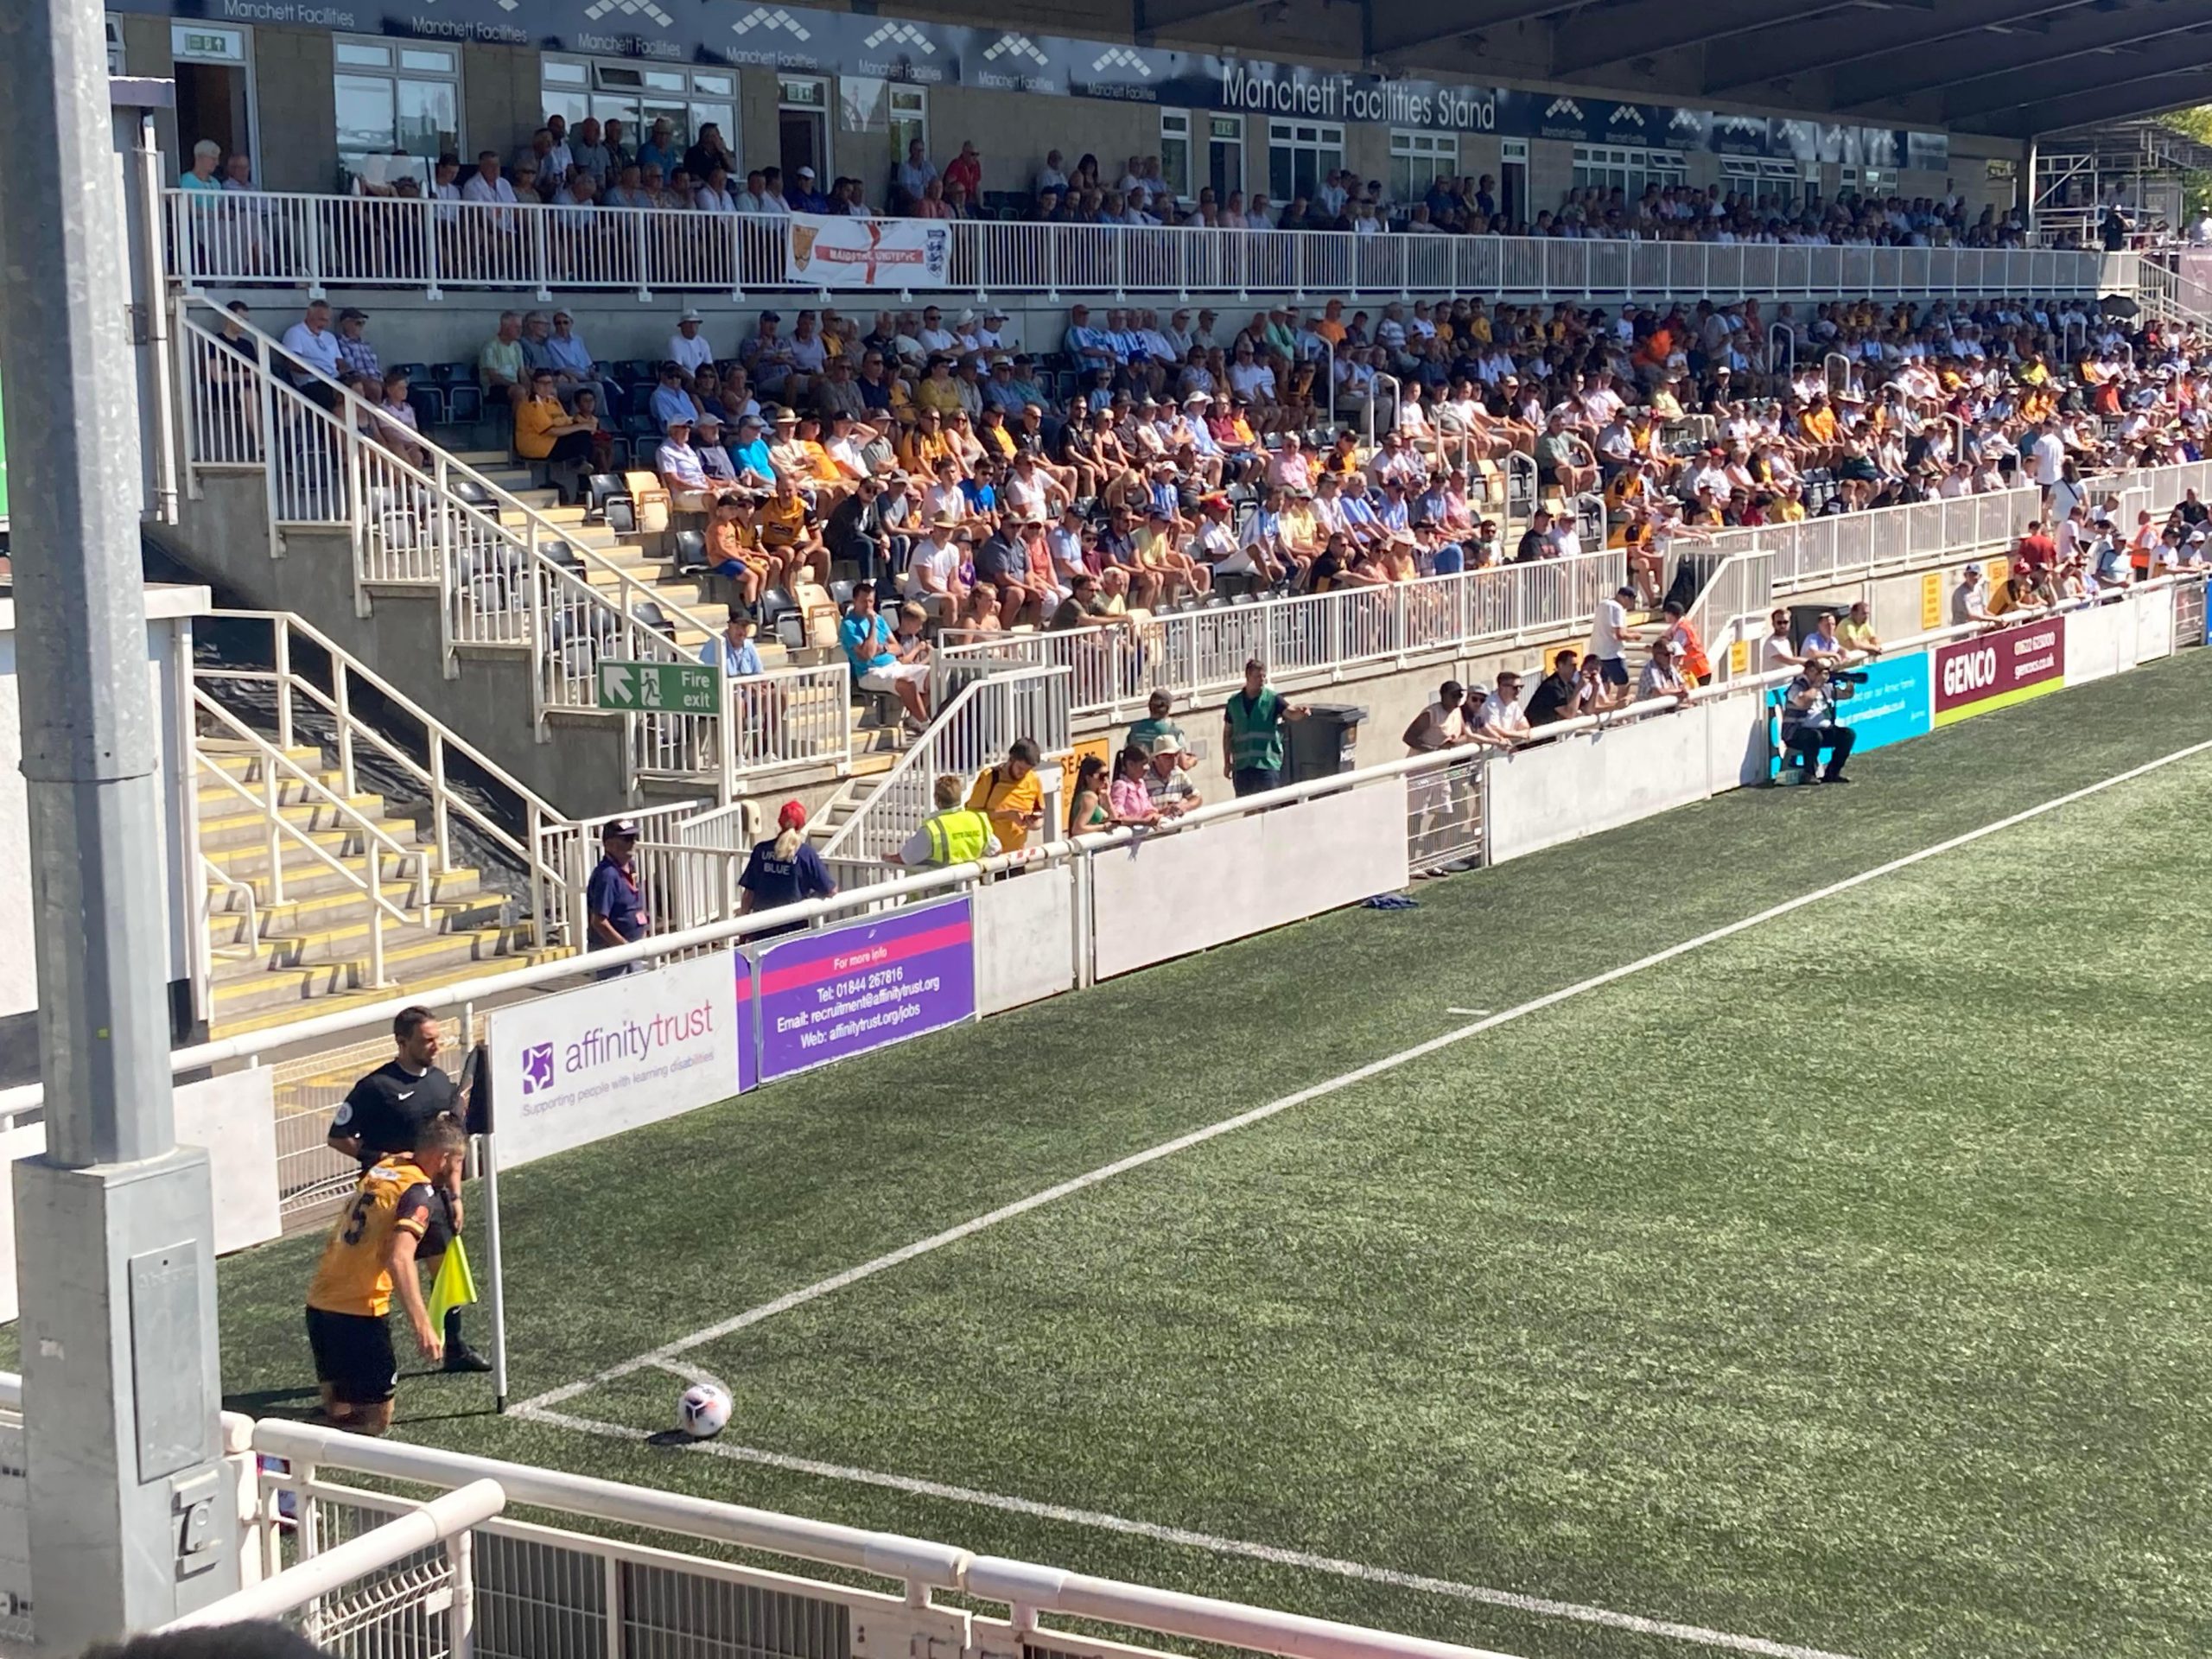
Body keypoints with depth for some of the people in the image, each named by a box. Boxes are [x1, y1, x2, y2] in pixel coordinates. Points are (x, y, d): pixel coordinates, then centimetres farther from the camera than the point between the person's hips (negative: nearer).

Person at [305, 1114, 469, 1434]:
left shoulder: (383, 1167, 12)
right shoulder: (420, 1192, -12)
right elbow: (399, 1260, -27)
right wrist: (421, 1324, -34)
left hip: (319, 1304, 8)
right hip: (358, 1313, -8)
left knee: (338, 1408, 22)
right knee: (375, 1418, 1)